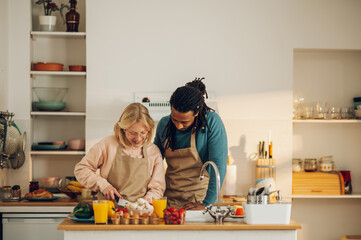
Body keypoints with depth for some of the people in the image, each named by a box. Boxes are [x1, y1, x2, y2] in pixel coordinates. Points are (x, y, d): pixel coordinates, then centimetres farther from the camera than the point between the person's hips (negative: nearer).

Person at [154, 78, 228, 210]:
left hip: (199, 198, -1)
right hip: (169, 198, 1)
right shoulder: (164, 124, 4)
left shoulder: (212, 122, -10)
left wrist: (207, 204, -16)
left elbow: (219, 166, -14)